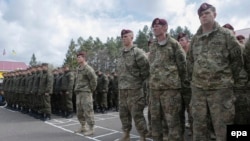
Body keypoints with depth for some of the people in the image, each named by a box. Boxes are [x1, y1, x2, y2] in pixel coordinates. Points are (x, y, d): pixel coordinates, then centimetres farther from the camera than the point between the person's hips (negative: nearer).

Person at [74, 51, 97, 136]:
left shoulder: (88, 68, -12)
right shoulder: (78, 69, 14)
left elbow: (94, 79, -16)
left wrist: (91, 89, -7)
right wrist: (76, 89, 15)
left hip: (86, 92, -9)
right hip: (78, 93, 9)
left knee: (88, 111, -5)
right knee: (79, 111, 14)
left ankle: (91, 129, 3)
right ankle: (83, 127, 27)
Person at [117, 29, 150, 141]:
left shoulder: (137, 52, -8)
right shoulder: (121, 54, 14)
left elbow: (146, 69, -11)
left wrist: (140, 82, -4)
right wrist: (121, 83, 16)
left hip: (134, 90, -7)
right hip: (122, 90, 7)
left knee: (137, 115, -2)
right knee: (123, 114, 14)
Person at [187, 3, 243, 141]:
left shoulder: (226, 34, -1)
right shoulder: (195, 38, 11)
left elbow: (237, 59, 2)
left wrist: (230, 80, 4)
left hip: (220, 87, -4)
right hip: (198, 87, 4)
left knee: (221, 124, 4)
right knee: (198, 122, 12)